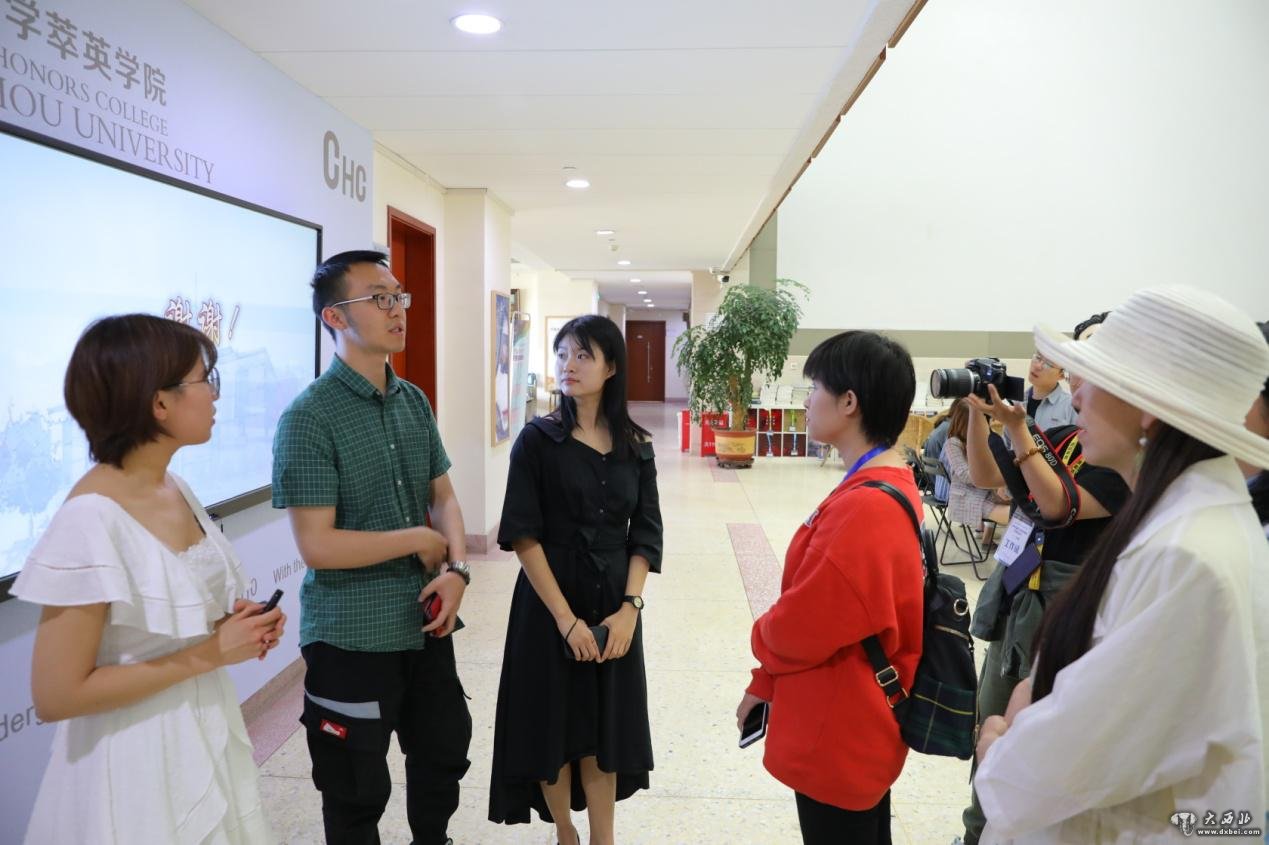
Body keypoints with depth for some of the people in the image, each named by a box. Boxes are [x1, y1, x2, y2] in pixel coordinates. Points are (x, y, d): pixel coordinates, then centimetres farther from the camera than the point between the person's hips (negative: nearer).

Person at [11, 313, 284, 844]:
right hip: (140, 768, -7)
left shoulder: (176, 490, 0)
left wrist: (238, 627, -5)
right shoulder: (91, 521, -24)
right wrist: (206, 655, -21)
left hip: (207, 739, 8)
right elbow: (56, 696, -22)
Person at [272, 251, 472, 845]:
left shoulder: (414, 402, 4)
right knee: (358, 796, 13)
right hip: (351, 638, -6)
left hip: (425, 624, 6)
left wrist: (457, 569, -9)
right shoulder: (309, 417, -17)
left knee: (444, 756, 23)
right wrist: (419, 540, -13)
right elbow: (317, 546, -21)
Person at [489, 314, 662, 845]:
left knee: (606, 725, 11)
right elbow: (522, 535, -11)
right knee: (553, 722, 9)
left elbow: (646, 533, 3)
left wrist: (629, 607, -10)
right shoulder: (538, 439, -7)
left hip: (614, 604, 2)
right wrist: (565, 617, -16)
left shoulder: (635, 446, 2)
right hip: (550, 601, -2)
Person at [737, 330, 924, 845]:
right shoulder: (886, 487, 3)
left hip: (839, 738, -9)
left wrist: (760, 637, -1)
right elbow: (818, 608, 7)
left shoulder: (864, 510, -30)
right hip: (856, 728, 9)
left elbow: (798, 630, -24)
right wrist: (764, 685, 10)